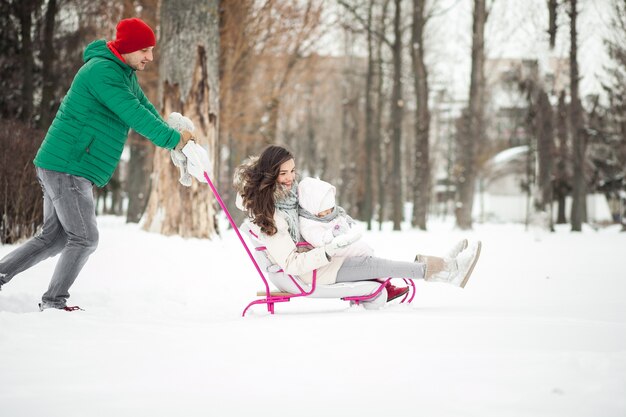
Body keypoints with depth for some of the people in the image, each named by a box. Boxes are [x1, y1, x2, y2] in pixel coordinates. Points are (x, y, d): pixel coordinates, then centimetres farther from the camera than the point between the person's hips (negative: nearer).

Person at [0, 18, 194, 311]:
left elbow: (145, 109, 16)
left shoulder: (125, 74, 16)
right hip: (68, 168, -10)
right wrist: (172, 139, -18)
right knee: (84, 239, -3)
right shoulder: (103, 71, -18)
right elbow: (134, 115, -24)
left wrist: (176, 138, 0)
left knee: (54, 237, 13)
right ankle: (53, 302, 6)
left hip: (58, 167, 10)